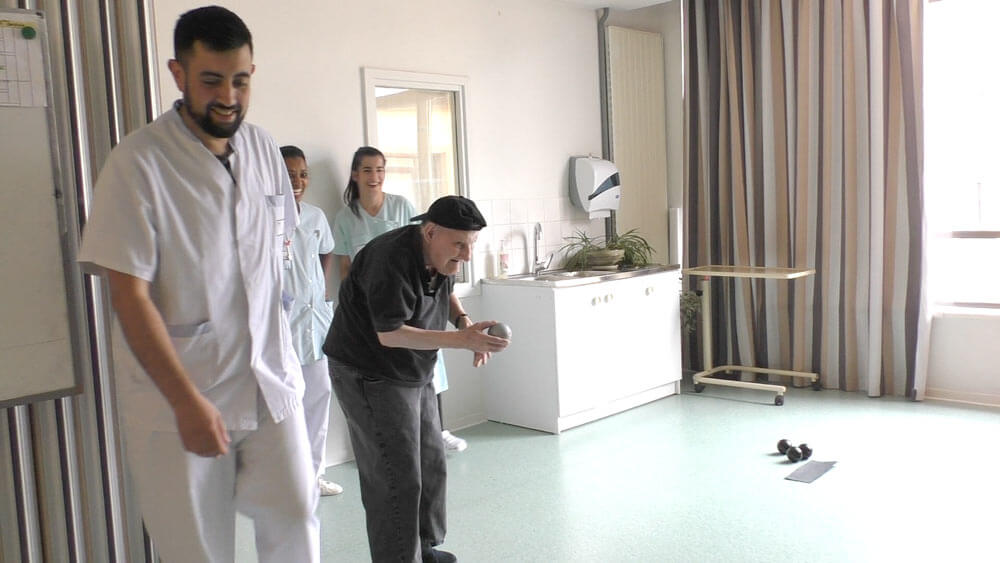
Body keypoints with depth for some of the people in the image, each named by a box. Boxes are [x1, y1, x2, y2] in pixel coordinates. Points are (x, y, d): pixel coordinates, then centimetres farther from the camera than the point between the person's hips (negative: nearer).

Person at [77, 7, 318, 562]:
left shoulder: (262, 148, 4)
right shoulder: (137, 163, -14)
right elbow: (130, 297, -16)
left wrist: (273, 345, 12)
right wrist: (187, 402, -20)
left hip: (270, 381, 4)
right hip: (177, 396, -4)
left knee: (295, 516, 5)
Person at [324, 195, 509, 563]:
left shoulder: (440, 256, 0)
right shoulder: (391, 259, -28)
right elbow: (390, 334, -30)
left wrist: (463, 319, -3)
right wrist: (462, 339, -34)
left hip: (415, 375, 9)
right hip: (369, 376, -9)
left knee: (432, 466, 16)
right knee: (397, 478, -9)